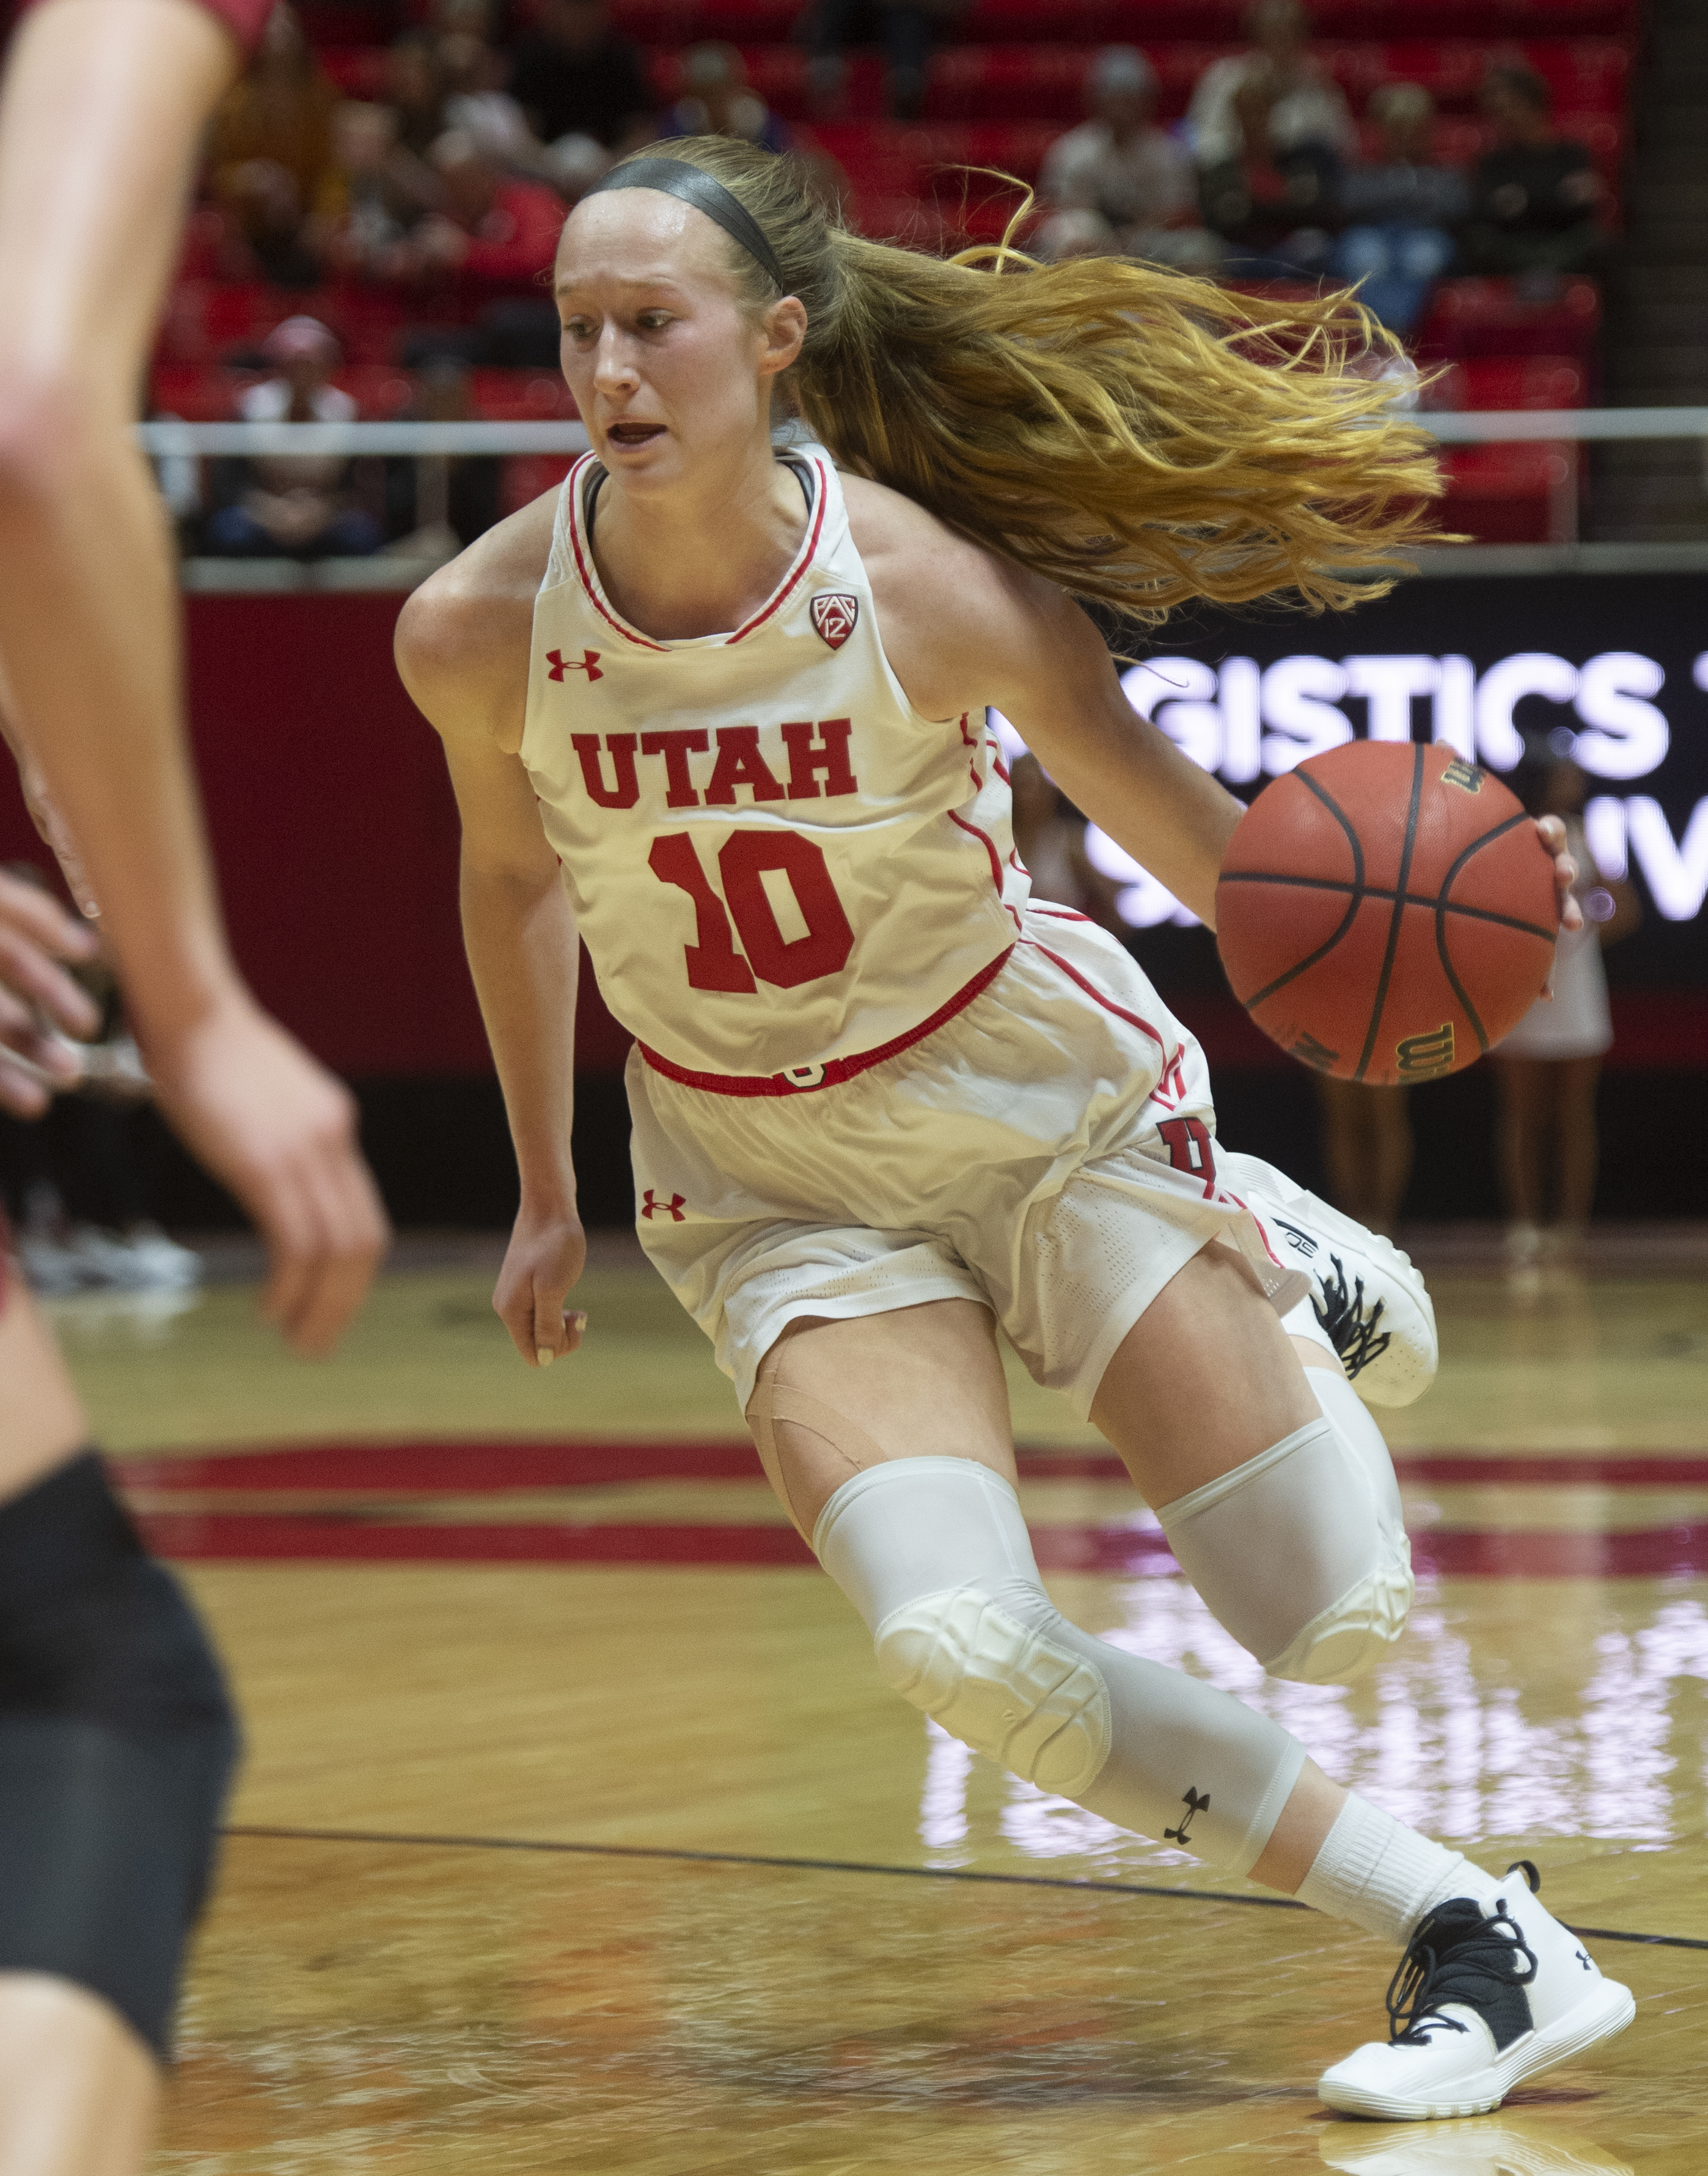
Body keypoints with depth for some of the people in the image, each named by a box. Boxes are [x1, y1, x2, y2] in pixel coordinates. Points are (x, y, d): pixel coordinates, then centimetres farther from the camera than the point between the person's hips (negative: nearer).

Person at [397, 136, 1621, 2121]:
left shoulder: (927, 590, -23)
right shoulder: (478, 632, -16)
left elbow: (1200, 844, -12)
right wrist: (544, 1194, 16)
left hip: (1040, 1098, -1)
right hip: (773, 1185, 1)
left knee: (1335, 1624, -3)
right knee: (960, 1651, -23)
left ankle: (1280, 1265, 33)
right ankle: (1473, 1939, -9)